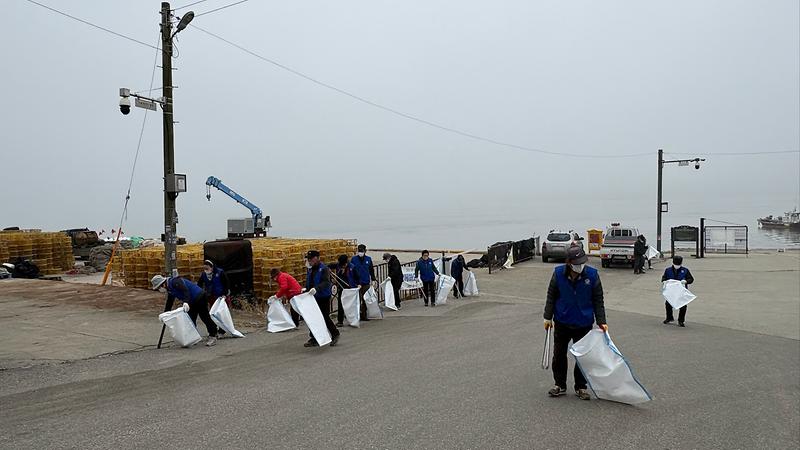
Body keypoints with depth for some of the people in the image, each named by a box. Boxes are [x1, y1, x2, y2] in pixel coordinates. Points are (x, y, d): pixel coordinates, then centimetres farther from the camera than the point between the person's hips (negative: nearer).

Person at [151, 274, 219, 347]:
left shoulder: (175, 282, -18)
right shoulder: (169, 289, 13)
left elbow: (186, 290, -30)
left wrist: (186, 302, -41)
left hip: (200, 297, -10)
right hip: (193, 301, 10)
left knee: (205, 317, -7)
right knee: (191, 319, 9)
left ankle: (213, 337, -3)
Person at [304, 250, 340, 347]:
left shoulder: (324, 269, -15)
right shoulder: (310, 269, 11)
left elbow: (326, 283, -28)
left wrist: (316, 288, -42)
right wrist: (306, 289, 6)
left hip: (324, 298, -8)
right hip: (313, 298, 8)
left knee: (325, 317, -2)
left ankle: (335, 335, 19)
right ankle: (314, 339, 16)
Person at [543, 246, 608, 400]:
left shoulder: (592, 275, -10)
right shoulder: (558, 274, -9)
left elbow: (598, 301, -2)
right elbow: (551, 296, 1)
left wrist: (601, 322, -5)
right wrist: (548, 317, 1)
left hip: (584, 324, -1)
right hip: (562, 323, 1)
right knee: (559, 355, 8)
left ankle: (581, 387, 23)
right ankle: (560, 385, 23)